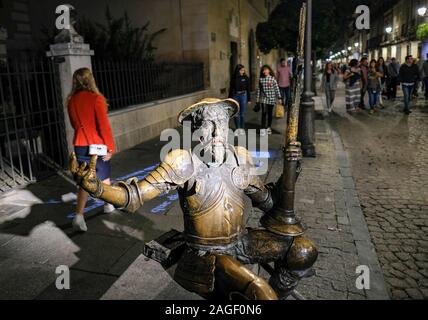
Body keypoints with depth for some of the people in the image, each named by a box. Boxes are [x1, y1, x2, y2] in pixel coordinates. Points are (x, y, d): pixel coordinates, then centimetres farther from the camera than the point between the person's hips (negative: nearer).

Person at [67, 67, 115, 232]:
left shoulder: (71, 101, 2)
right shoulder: (96, 98, -15)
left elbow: (74, 124, 14)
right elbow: (104, 125, -17)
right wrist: (110, 147, -12)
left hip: (80, 145, 4)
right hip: (97, 144, -4)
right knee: (104, 176, 17)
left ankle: (79, 215, -3)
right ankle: (108, 204, 36)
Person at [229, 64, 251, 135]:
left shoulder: (246, 78, 0)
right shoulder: (234, 78, 2)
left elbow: (248, 89, 3)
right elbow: (231, 89, 7)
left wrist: (249, 99, 0)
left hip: (243, 96, -1)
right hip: (235, 96, 1)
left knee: (242, 113, 4)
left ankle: (242, 128, 15)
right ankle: (238, 128, 15)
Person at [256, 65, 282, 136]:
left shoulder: (273, 79, -4)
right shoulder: (261, 79, 2)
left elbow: (277, 88, -3)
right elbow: (259, 89, 9)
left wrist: (279, 98, -7)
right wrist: (258, 99, 11)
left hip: (271, 99, 0)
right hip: (264, 99, 0)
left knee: (270, 113, 9)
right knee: (264, 113, -11)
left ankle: (269, 127, 24)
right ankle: (263, 129, -11)